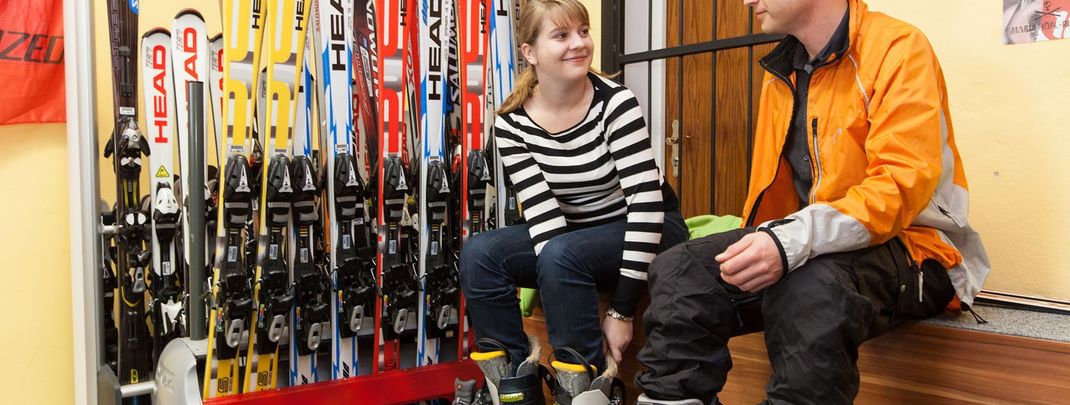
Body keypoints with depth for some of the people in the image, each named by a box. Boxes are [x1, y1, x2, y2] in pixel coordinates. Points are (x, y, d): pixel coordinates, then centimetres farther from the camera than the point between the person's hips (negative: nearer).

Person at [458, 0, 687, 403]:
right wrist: (569, 303, -24)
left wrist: (621, 310, -25)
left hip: (647, 233, -4)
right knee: (480, 252, -17)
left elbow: (646, 203, -24)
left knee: (560, 255, -32)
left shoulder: (615, 102, -20)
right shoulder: (511, 123, -10)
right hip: (574, 238, 5)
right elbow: (542, 213, -14)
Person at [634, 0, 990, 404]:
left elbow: (901, 186, -22)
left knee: (809, 287, -38)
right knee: (679, 270, -13)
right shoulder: (781, 71, 12)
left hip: (910, 246, -6)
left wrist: (792, 243, -33)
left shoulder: (898, 49, -10)